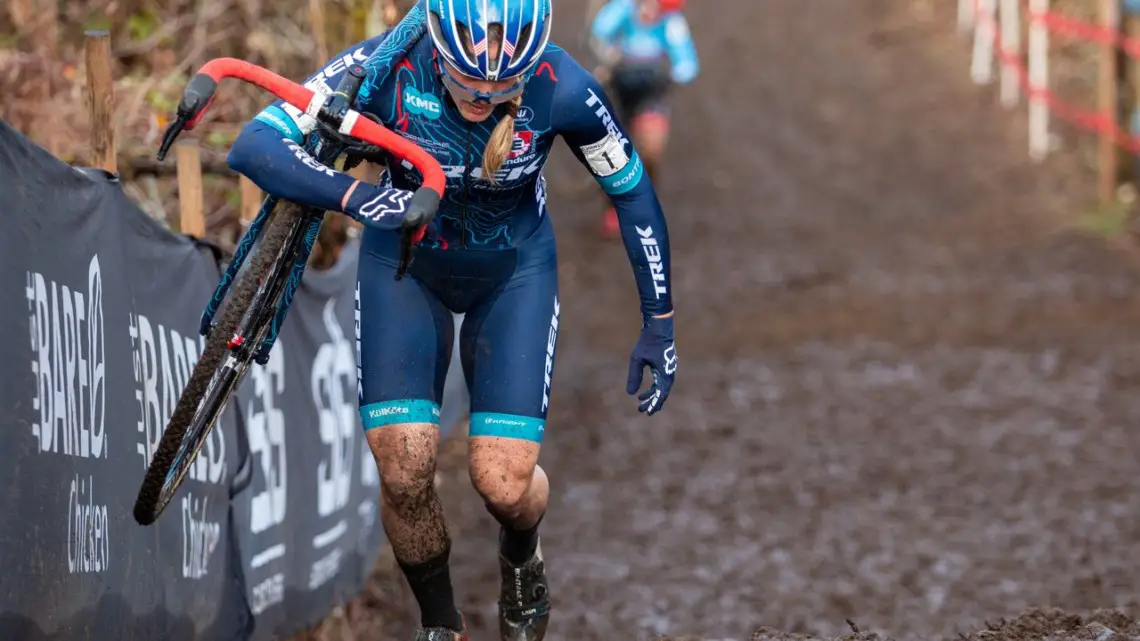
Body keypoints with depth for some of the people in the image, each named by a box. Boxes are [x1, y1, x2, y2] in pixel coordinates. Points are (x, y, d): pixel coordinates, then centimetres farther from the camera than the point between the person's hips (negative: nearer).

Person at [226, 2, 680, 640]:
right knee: (405, 473, -14)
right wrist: (356, 195, -48)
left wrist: (660, 325, -7)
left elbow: (633, 190, -12)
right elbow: (254, 148, -33)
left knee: (503, 483, -11)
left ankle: (522, 560, 26)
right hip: (406, 264, 0)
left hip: (514, 271, 0)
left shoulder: (563, 89, -29)